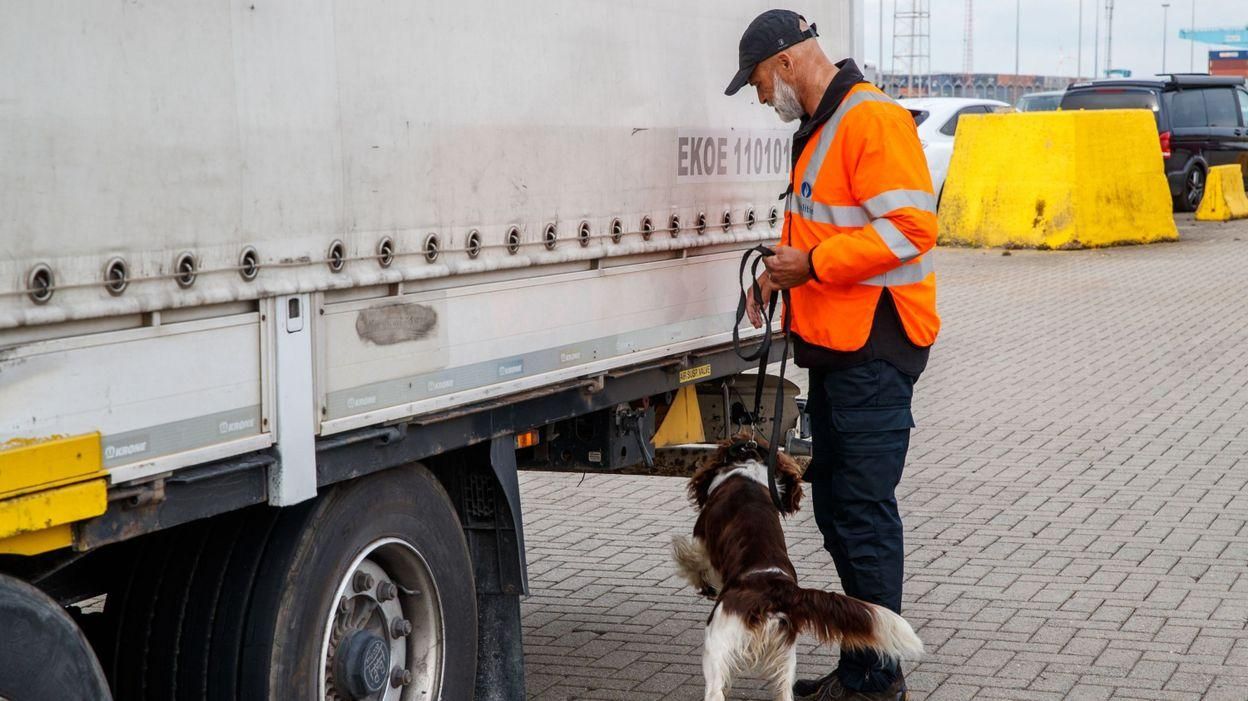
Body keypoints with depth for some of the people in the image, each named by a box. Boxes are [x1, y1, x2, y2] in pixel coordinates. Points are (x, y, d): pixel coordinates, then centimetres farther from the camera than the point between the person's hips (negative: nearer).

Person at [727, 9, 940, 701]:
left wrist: (813, 264, -20)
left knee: (863, 512, -6)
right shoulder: (817, 129, 18)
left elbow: (910, 227, -23)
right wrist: (779, 268, 11)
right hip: (834, 347, 11)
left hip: (875, 347, -11)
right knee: (835, 506, 15)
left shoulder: (874, 120, -15)